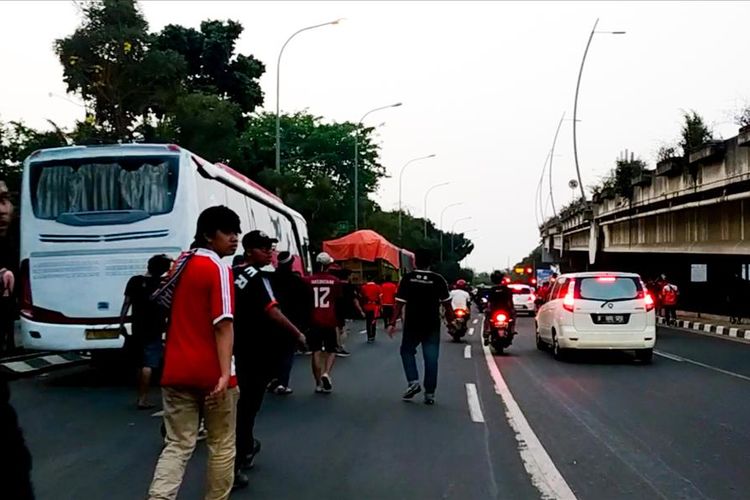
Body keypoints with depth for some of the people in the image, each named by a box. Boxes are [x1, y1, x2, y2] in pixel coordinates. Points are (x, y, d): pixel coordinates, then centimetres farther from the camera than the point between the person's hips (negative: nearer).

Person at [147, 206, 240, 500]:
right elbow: (223, 325, -20)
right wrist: (225, 373, -24)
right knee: (221, 445, 11)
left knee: (178, 445, 7)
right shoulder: (219, 269, -11)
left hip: (176, 371, 6)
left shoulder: (181, 263, 12)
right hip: (211, 372, -6)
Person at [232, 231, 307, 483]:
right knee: (248, 404, -3)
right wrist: (298, 334, -21)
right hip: (256, 351, -8)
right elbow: (272, 312, -26)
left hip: (238, 348, 8)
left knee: (243, 400, 22)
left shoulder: (233, 275, 9)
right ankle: (234, 464, -2)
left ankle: (247, 448, 38)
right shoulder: (258, 277, -16)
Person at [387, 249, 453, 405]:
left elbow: (399, 304, -9)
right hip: (432, 325, 0)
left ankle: (413, 381, 3)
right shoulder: (438, 280, -5)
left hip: (412, 325, 0)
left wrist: (393, 323, -5)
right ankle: (430, 393, 7)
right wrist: (450, 317, 17)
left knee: (407, 351, 20)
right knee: (431, 358, 6)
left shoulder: (407, 279, -6)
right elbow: (446, 303, 1)